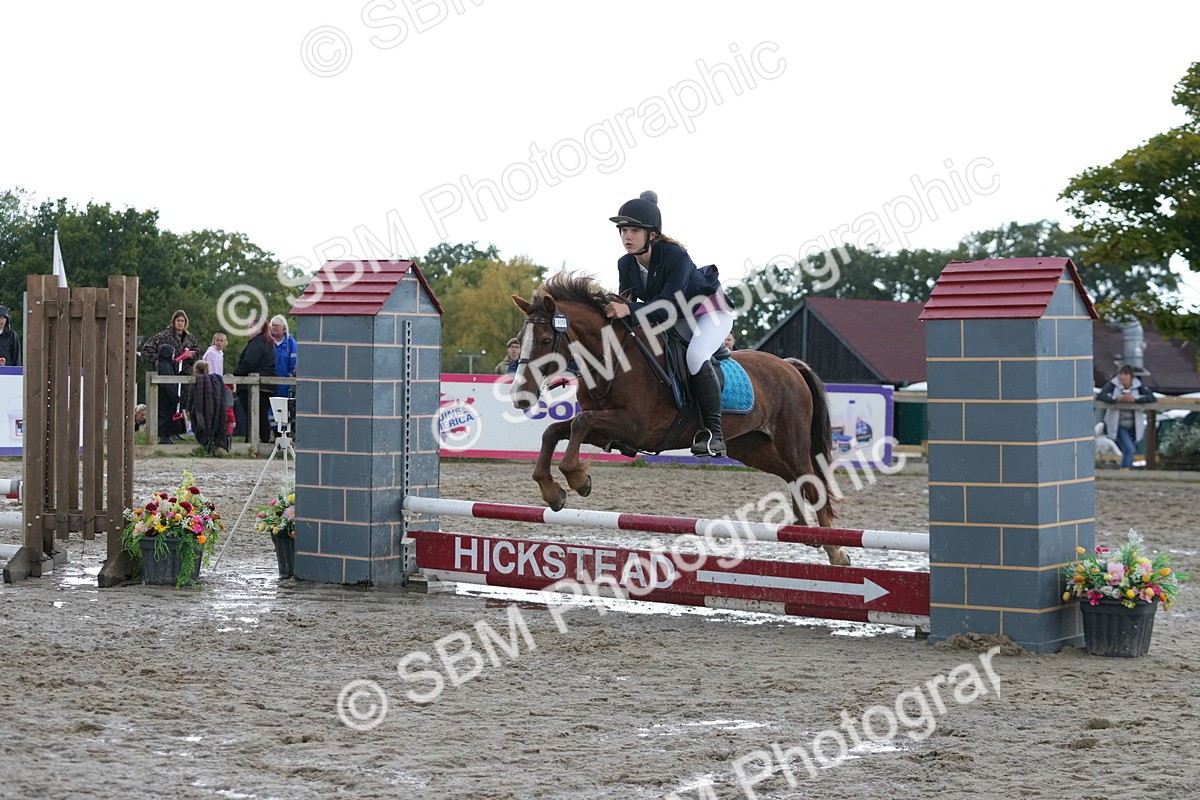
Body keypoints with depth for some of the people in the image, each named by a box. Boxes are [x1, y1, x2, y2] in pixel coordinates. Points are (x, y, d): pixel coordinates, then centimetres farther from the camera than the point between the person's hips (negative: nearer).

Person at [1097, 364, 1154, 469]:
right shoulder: (1113, 384, -10)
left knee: (1129, 451, 13)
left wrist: (1134, 399, -27)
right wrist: (1118, 399, -32)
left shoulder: (1138, 385, -4)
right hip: (1118, 424, -3)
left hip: (1133, 425, 3)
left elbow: (1151, 397, -14)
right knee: (1129, 449, -19)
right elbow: (1100, 396, -20)